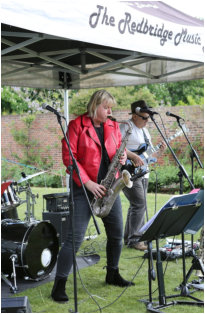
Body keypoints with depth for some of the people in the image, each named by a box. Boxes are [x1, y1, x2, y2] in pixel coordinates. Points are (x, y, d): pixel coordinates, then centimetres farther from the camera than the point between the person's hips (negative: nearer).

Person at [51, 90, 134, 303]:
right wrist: (88, 183, -18)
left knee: (117, 233, 11)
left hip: (108, 187, 6)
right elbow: (68, 157, -12)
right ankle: (59, 284, 0)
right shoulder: (77, 125, -7)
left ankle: (112, 274, 31)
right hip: (84, 188, -6)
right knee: (75, 237, -9)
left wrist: (122, 156, -2)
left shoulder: (113, 126, 11)